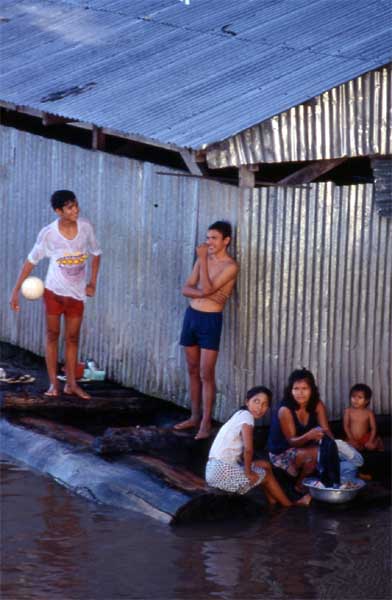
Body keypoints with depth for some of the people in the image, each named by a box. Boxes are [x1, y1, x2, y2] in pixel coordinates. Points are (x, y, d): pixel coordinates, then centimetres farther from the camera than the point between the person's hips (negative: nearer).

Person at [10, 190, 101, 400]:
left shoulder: (85, 227, -9)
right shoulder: (48, 233, -15)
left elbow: (96, 254, 8)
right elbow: (31, 261, -7)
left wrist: (92, 282, 2)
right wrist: (16, 290, -8)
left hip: (77, 293, 2)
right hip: (54, 291, -2)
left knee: (73, 338, 7)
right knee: (52, 335, 4)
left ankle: (71, 384, 14)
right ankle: (53, 384, 9)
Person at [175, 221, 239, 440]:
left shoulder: (230, 266, -11)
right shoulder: (204, 258, 10)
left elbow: (207, 289, -20)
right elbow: (186, 289, 6)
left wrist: (203, 259, -17)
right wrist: (202, 293, -14)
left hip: (210, 320, -7)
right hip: (192, 315, 7)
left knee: (206, 374, -6)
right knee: (193, 370, 13)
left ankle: (206, 423, -2)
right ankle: (195, 416, 23)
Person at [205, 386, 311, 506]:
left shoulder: (240, 414, 14)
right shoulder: (247, 416, -13)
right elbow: (248, 449, -23)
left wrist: (248, 468, 5)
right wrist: (248, 472, -10)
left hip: (216, 469, 8)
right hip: (222, 471, -8)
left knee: (265, 465, 20)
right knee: (267, 475, 10)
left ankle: (273, 502, 25)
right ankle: (290, 505, 25)